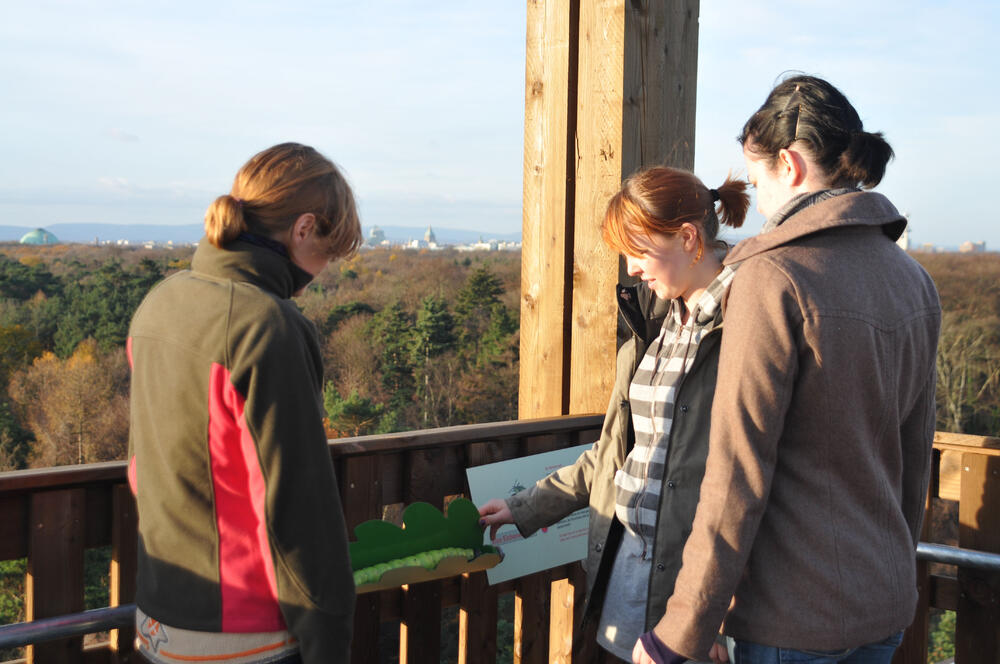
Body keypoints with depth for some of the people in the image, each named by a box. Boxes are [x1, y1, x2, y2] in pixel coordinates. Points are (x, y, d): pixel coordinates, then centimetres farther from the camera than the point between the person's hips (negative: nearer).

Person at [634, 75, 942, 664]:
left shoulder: (775, 277, -18)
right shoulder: (914, 282, 5)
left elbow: (738, 478, -19)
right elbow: (915, 455, 13)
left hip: (793, 616, -7)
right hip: (887, 612, 7)